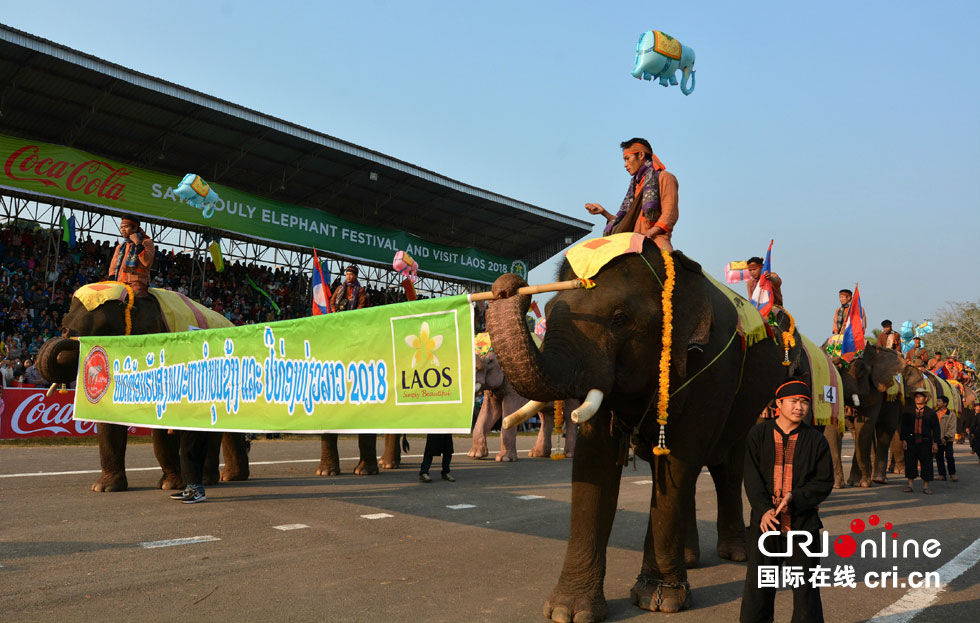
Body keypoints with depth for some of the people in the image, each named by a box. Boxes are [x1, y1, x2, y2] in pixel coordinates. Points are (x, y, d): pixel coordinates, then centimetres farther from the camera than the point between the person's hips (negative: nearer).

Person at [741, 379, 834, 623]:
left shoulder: (816, 440, 2)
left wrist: (794, 497, -15)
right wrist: (764, 509, -17)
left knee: (806, 588, 7)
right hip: (766, 523, 0)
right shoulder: (758, 434, 2)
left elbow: (824, 482, 0)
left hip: (803, 523, 0)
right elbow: (752, 478, -4)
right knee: (757, 585, 6)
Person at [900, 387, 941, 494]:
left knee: (927, 464, 1)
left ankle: (926, 487, 10)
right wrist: (903, 440, -2)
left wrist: (935, 443, -2)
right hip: (911, 442, 1)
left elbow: (936, 428, 6)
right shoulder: (907, 412, 9)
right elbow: (903, 427, 8)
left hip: (925, 442, -1)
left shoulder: (931, 413, 7)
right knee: (910, 463, 2)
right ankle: (910, 485, 9)